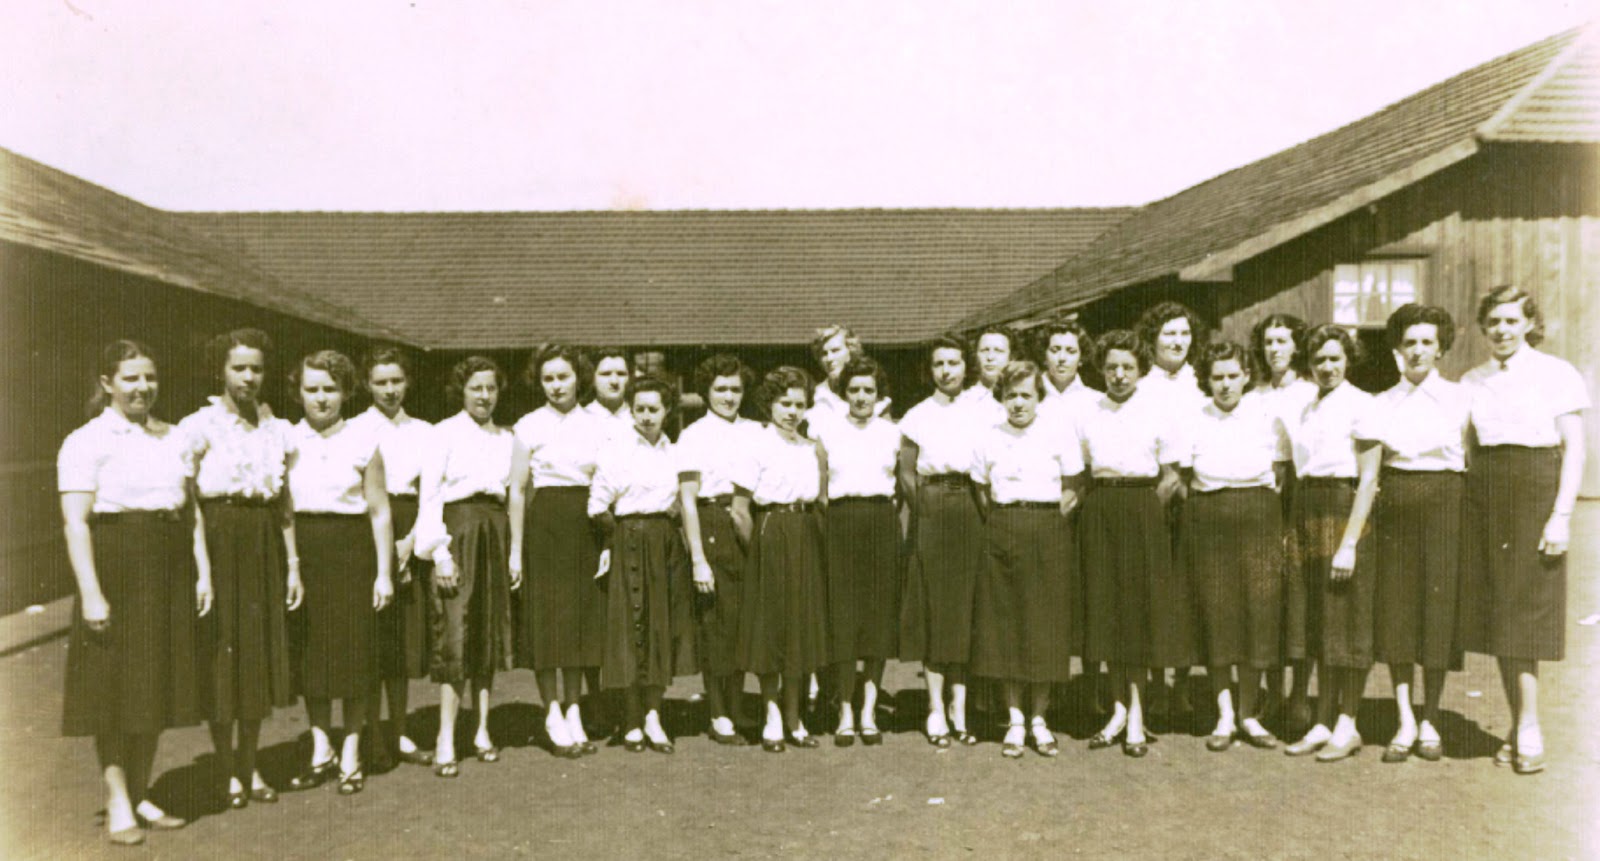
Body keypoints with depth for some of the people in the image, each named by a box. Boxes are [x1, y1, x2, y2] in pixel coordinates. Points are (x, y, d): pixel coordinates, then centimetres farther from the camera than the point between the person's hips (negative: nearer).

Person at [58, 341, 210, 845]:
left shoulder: (173, 438, 13)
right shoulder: (86, 441, -5)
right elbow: (75, 522, -11)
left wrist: (203, 572, 7)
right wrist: (90, 593, -18)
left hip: (168, 575, 5)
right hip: (116, 569, -5)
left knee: (158, 685, 10)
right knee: (115, 687, 2)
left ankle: (141, 796, 23)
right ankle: (117, 804, 13)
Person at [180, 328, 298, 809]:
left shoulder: (276, 428, 9)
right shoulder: (200, 426, -5)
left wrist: (293, 563, 8)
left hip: (265, 547, 4)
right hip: (219, 541, -4)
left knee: (260, 653, 8)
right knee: (221, 651, 2)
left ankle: (250, 765, 23)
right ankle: (227, 770, 17)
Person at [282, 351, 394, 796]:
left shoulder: (363, 441, 1)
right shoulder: (286, 441, 6)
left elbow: (379, 511, 1)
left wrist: (384, 572, -3)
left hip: (350, 550, -2)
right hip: (302, 550, 2)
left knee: (353, 652, 2)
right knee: (310, 652, 7)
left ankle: (351, 756, 17)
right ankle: (320, 751, 23)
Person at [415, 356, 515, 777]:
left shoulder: (506, 439, 15)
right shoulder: (446, 432, 0)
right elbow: (429, 494, -4)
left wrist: (514, 553, 9)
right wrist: (439, 552, -11)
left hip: (496, 534, 5)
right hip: (459, 532, -5)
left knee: (490, 634, 7)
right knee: (456, 636, -9)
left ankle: (482, 730, 16)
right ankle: (446, 739, -5)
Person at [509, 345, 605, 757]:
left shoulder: (597, 426, 8)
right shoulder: (530, 426, 1)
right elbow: (517, 490, -1)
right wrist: (516, 549, -5)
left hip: (586, 524, 3)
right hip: (544, 525, -2)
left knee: (583, 614, 5)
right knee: (546, 615, 0)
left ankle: (574, 715, 15)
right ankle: (554, 716, 11)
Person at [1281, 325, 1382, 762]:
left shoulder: (1362, 405, -6)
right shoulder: (1305, 410, 15)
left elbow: (1369, 478, -12)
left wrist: (1350, 542, -17)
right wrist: (1293, 528, 6)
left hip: (1344, 509, -7)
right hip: (1306, 512, 7)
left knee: (1346, 623, 1)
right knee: (1317, 623, 10)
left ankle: (1347, 726, 12)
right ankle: (1323, 723, 18)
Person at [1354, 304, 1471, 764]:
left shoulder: (1458, 399, 6)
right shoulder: (1384, 403, 10)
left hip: (1443, 503, -2)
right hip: (1395, 505, 2)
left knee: (1438, 608, 0)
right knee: (1395, 611, 1)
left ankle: (1430, 722, 13)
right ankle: (1405, 722, 10)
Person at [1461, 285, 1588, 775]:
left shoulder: (1556, 375, 1)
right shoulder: (1471, 382, 13)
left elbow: (1574, 449, -3)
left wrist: (1562, 514, -12)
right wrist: (1462, 505, 3)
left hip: (1536, 489, -4)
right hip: (1484, 496, 4)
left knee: (1524, 611, -6)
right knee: (1495, 613, 5)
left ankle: (1530, 733, 1)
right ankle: (1519, 727, 14)